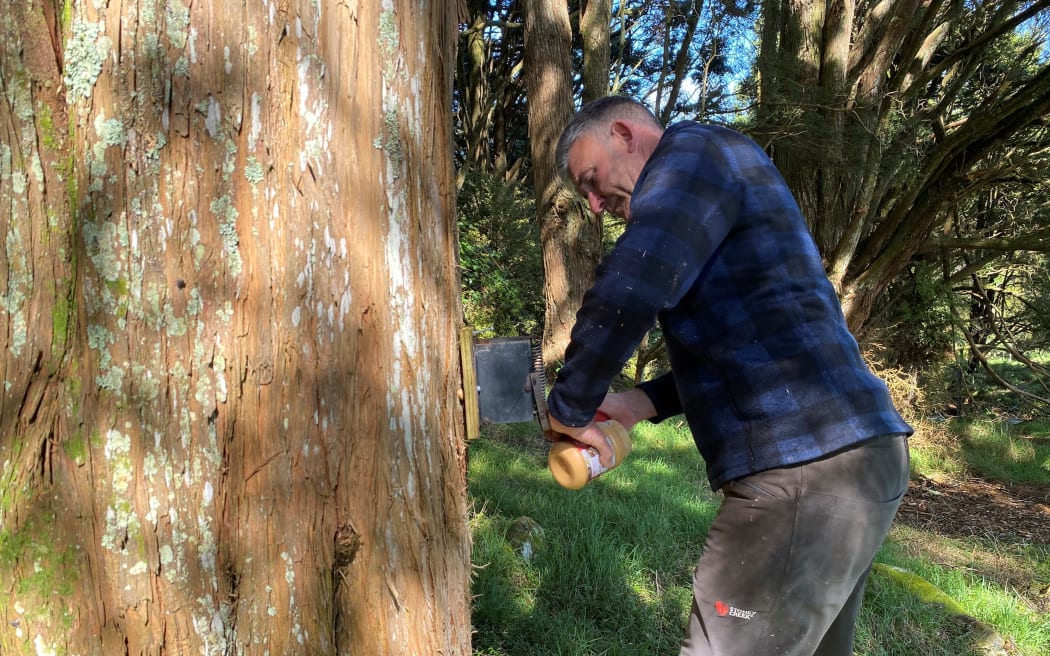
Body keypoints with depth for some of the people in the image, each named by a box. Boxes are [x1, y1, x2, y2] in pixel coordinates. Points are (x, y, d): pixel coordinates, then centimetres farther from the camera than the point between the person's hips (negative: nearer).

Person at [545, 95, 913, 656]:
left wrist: (569, 407, -11)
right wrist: (646, 402, 16)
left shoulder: (694, 150, -6)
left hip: (804, 474, -10)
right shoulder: (711, 196, 24)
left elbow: (626, 291, -25)